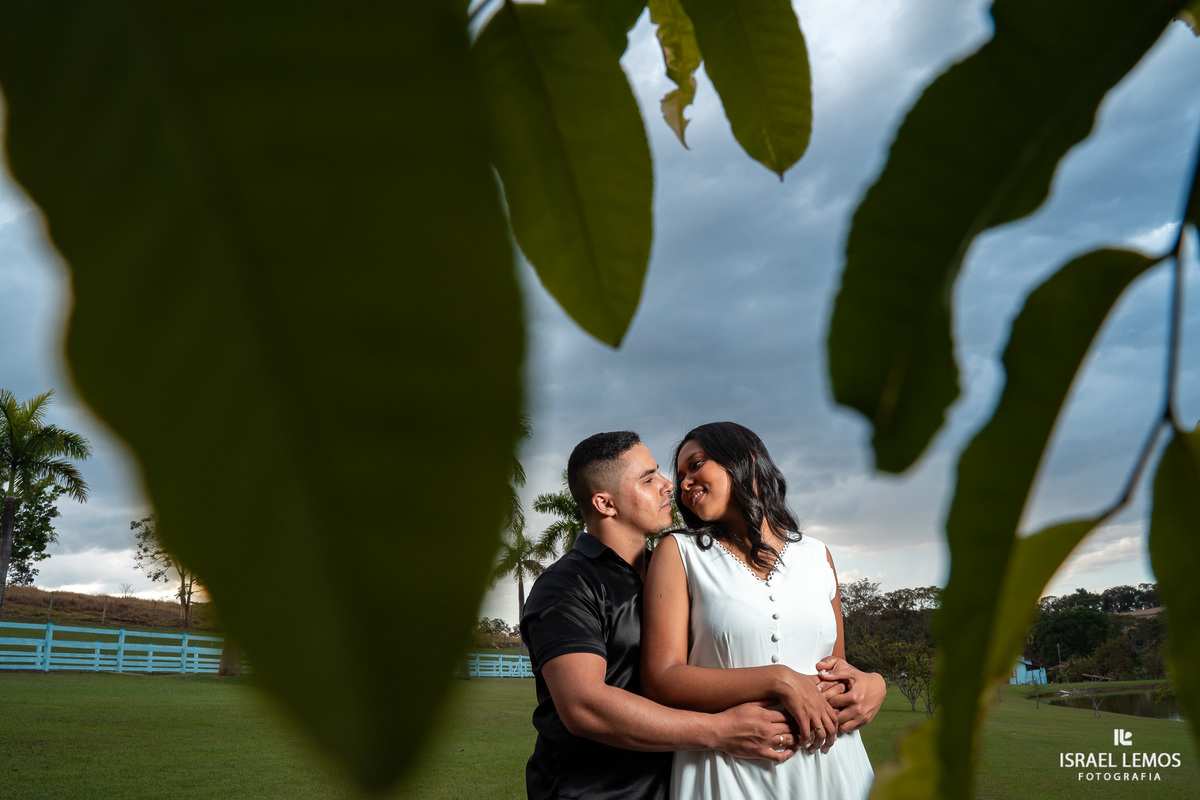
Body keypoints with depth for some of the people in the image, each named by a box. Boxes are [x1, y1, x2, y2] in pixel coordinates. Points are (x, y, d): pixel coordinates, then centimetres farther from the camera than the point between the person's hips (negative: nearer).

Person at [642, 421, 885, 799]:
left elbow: (837, 667, 15)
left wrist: (872, 684, -7)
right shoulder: (679, 552, -2)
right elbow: (661, 681, -11)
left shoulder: (816, 555, 7)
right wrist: (779, 679, -18)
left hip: (829, 767, 3)